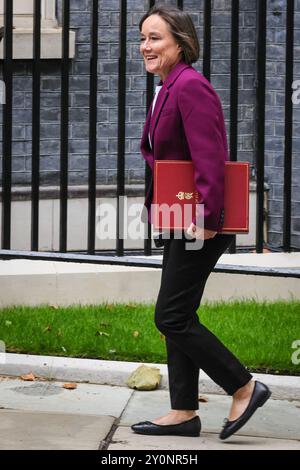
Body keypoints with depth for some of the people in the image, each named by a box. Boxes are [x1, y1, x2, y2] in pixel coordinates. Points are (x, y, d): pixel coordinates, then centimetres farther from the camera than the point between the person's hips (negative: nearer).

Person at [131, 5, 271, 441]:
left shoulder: (190, 86, -18)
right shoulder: (169, 88, 14)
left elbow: (210, 159, -24)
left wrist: (205, 218, -25)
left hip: (200, 225, -10)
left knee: (171, 317, -7)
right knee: (178, 317, 12)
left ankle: (245, 388, 3)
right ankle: (183, 413, 19)